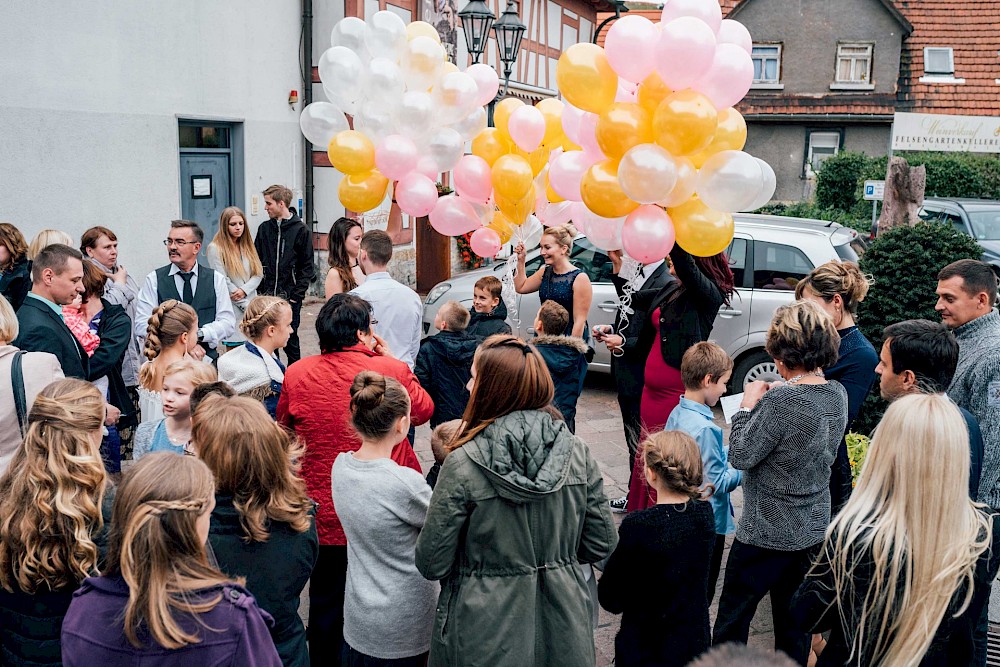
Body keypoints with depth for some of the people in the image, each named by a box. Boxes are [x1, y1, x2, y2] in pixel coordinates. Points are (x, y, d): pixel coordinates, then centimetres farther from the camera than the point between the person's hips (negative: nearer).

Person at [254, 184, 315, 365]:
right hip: (267, 296, 3)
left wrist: (297, 293, -10)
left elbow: (307, 267, -3)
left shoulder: (301, 230, -2)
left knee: (290, 339, 4)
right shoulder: (264, 228, 9)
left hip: (290, 296, -3)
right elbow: (257, 261, 10)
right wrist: (261, 289, 0)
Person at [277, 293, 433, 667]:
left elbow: (284, 429, 7)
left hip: (324, 517, 1)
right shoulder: (393, 371, -16)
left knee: (326, 604, 20)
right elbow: (423, 411, 5)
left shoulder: (296, 375, -11)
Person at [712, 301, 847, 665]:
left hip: (766, 532, -7)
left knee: (732, 619, 10)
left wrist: (748, 406, -8)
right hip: (813, 529, 7)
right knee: (794, 621, 21)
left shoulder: (781, 401, -26)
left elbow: (741, 456, -19)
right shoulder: (837, 394, -2)